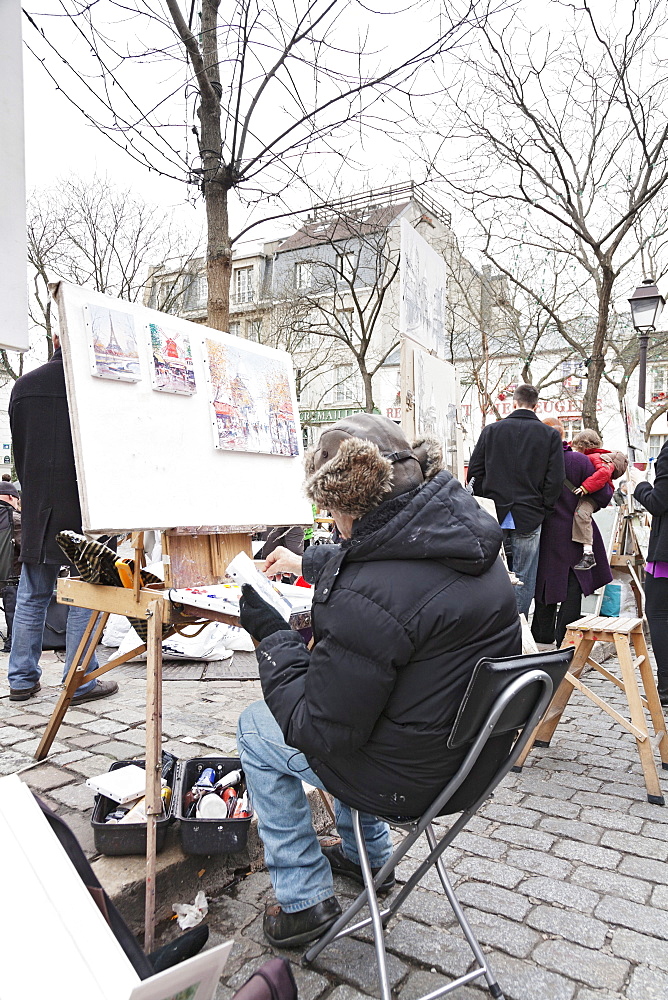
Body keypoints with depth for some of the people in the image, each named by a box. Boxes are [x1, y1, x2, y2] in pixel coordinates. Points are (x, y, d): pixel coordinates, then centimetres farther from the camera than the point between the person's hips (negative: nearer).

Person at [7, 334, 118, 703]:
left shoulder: (23, 386, 7)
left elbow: (18, 450, 13)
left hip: (36, 507, 5)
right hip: (82, 507, -5)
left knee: (30, 597, 13)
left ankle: (22, 679, 21)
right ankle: (81, 683, 9)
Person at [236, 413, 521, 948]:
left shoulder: (367, 600, -34)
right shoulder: (462, 531, -8)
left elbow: (319, 731, -21)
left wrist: (270, 632, -12)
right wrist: (310, 563, 27)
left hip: (414, 777, -8)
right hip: (476, 747, 8)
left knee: (255, 728, 13)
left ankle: (304, 899, 27)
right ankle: (370, 854, 47)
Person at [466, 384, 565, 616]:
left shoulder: (491, 430, 4)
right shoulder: (550, 435, 0)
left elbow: (474, 473, 4)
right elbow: (555, 479, -4)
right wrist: (543, 510, 6)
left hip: (493, 518, 2)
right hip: (529, 520, -1)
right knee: (523, 580, 7)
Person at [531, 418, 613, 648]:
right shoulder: (579, 460, -10)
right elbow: (602, 497, -9)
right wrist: (609, 485, 12)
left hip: (545, 535, 2)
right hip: (575, 534, -2)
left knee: (545, 584, 14)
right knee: (573, 589, 7)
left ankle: (543, 638, 24)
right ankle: (564, 641, 8)